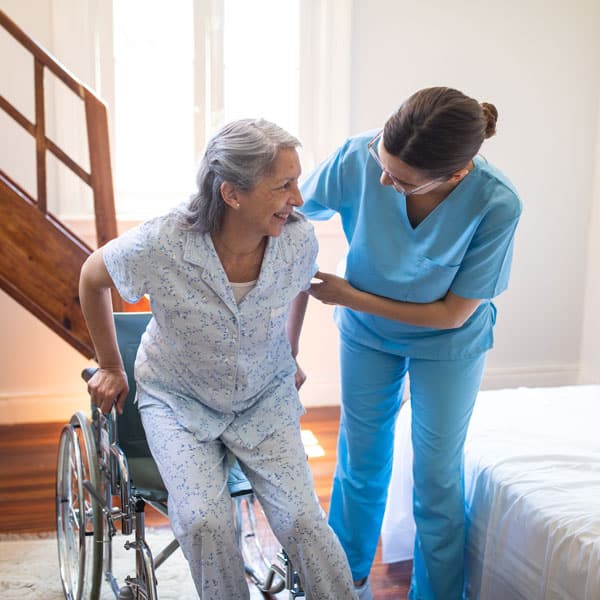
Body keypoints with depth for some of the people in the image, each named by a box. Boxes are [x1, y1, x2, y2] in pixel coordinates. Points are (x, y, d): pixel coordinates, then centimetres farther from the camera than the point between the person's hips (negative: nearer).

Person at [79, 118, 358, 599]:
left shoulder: (299, 239, -19)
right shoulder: (161, 245, -27)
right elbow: (92, 278, -5)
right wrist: (111, 369, 4)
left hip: (265, 397, 2)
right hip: (179, 398, -1)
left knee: (301, 518, -15)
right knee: (204, 522, -22)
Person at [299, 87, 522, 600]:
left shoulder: (496, 206, -32)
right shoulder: (360, 157, -31)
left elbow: (453, 314, -21)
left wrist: (352, 297, -20)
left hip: (447, 343, -2)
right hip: (366, 331, 2)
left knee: (438, 473, 8)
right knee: (360, 459, 16)